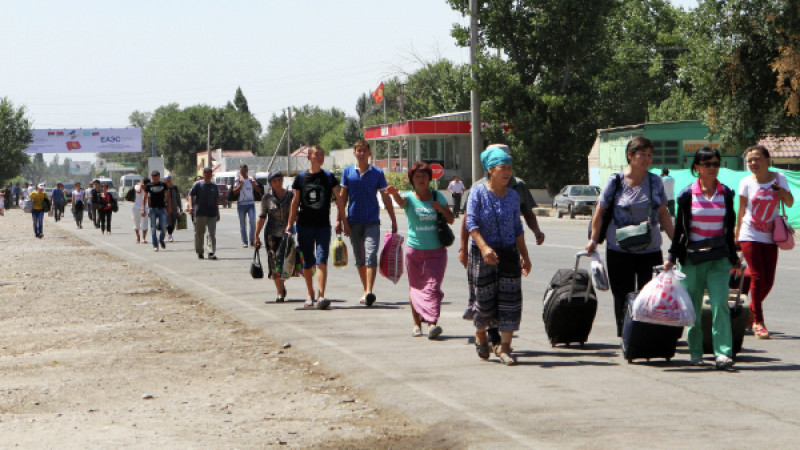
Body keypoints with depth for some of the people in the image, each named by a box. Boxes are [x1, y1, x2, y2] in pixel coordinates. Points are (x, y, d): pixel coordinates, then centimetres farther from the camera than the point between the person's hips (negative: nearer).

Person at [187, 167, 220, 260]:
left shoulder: (214, 186, 13)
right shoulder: (198, 184, 3)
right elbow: (191, 195, 0)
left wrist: (217, 213, 18)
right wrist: (190, 206, -15)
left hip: (212, 214, 2)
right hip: (200, 213, -2)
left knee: (212, 233, -7)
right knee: (199, 233, 5)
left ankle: (212, 252, -11)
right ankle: (199, 252, 18)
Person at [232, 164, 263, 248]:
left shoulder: (251, 179, 8)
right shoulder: (238, 180, 4)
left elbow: (259, 190, 5)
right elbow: (235, 192, -7)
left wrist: (253, 184, -9)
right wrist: (241, 184, -13)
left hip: (250, 203, 0)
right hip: (241, 204, 0)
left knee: (252, 221, -15)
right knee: (242, 224, 3)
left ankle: (252, 241, -13)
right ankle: (244, 242, 10)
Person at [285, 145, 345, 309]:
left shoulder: (328, 177, 3)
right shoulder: (301, 177, 5)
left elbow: (339, 200, 7)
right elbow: (295, 202, 9)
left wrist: (339, 221, -1)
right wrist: (290, 224, 7)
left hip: (323, 226, -1)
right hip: (305, 226, 1)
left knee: (321, 261, -15)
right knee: (307, 263, 8)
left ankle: (321, 296, -21)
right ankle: (310, 295, 23)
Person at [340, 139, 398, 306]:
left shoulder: (377, 173, 3)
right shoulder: (347, 172, 6)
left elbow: (386, 198, 7)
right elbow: (343, 197, 8)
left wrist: (393, 221, 6)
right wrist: (344, 221, 1)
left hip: (372, 221, -2)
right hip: (354, 221, 2)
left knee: (371, 256, -16)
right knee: (359, 258, 8)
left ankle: (369, 292, -24)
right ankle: (365, 290, 22)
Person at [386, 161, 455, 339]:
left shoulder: (438, 196, 4)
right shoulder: (410, 198, -2)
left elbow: (451, 219, 9)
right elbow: (401, 200, -27)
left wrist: (441, 209, -12)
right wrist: (394, 193, -51)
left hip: (436, 251, 0)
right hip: (414, 249, 0)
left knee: (433, 286, -12)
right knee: (415, 287, 9)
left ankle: (433, 323, -21)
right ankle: (417, 323, 21)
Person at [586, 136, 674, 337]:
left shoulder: (655, 181, 5)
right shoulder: (616, 181, -4)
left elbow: (663, 213, 12)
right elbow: (600, 212, 4)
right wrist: (593, 240, 1)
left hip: (650, 250, 2)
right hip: (620, 251, -2)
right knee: (623, 298, 4)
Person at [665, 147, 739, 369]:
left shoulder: (726, 193, 6)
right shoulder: (687, 195, 0)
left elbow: (730, 228, 13)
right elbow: (679, 228, 5)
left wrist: (733, 258, 15)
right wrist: (672, 257, 0)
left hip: (719, 258, 0)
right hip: (692, 257, 0)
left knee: (720, 304, -13)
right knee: (693, 307, 5)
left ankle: (723, 352, -16)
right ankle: (695, 352, 18)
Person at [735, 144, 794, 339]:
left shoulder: (779, 178, 2)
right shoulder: (747, 182, -2)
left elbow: (790, 204, 5)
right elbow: (741, 210, 5)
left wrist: (784, 193, -16)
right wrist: (736, 237, 6)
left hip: (770, 236, 2)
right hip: (750, 236, -2)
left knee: (768, 280, 3)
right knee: (757, 277, -10)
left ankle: (752, 311, 27)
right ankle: (757, 321, 0)